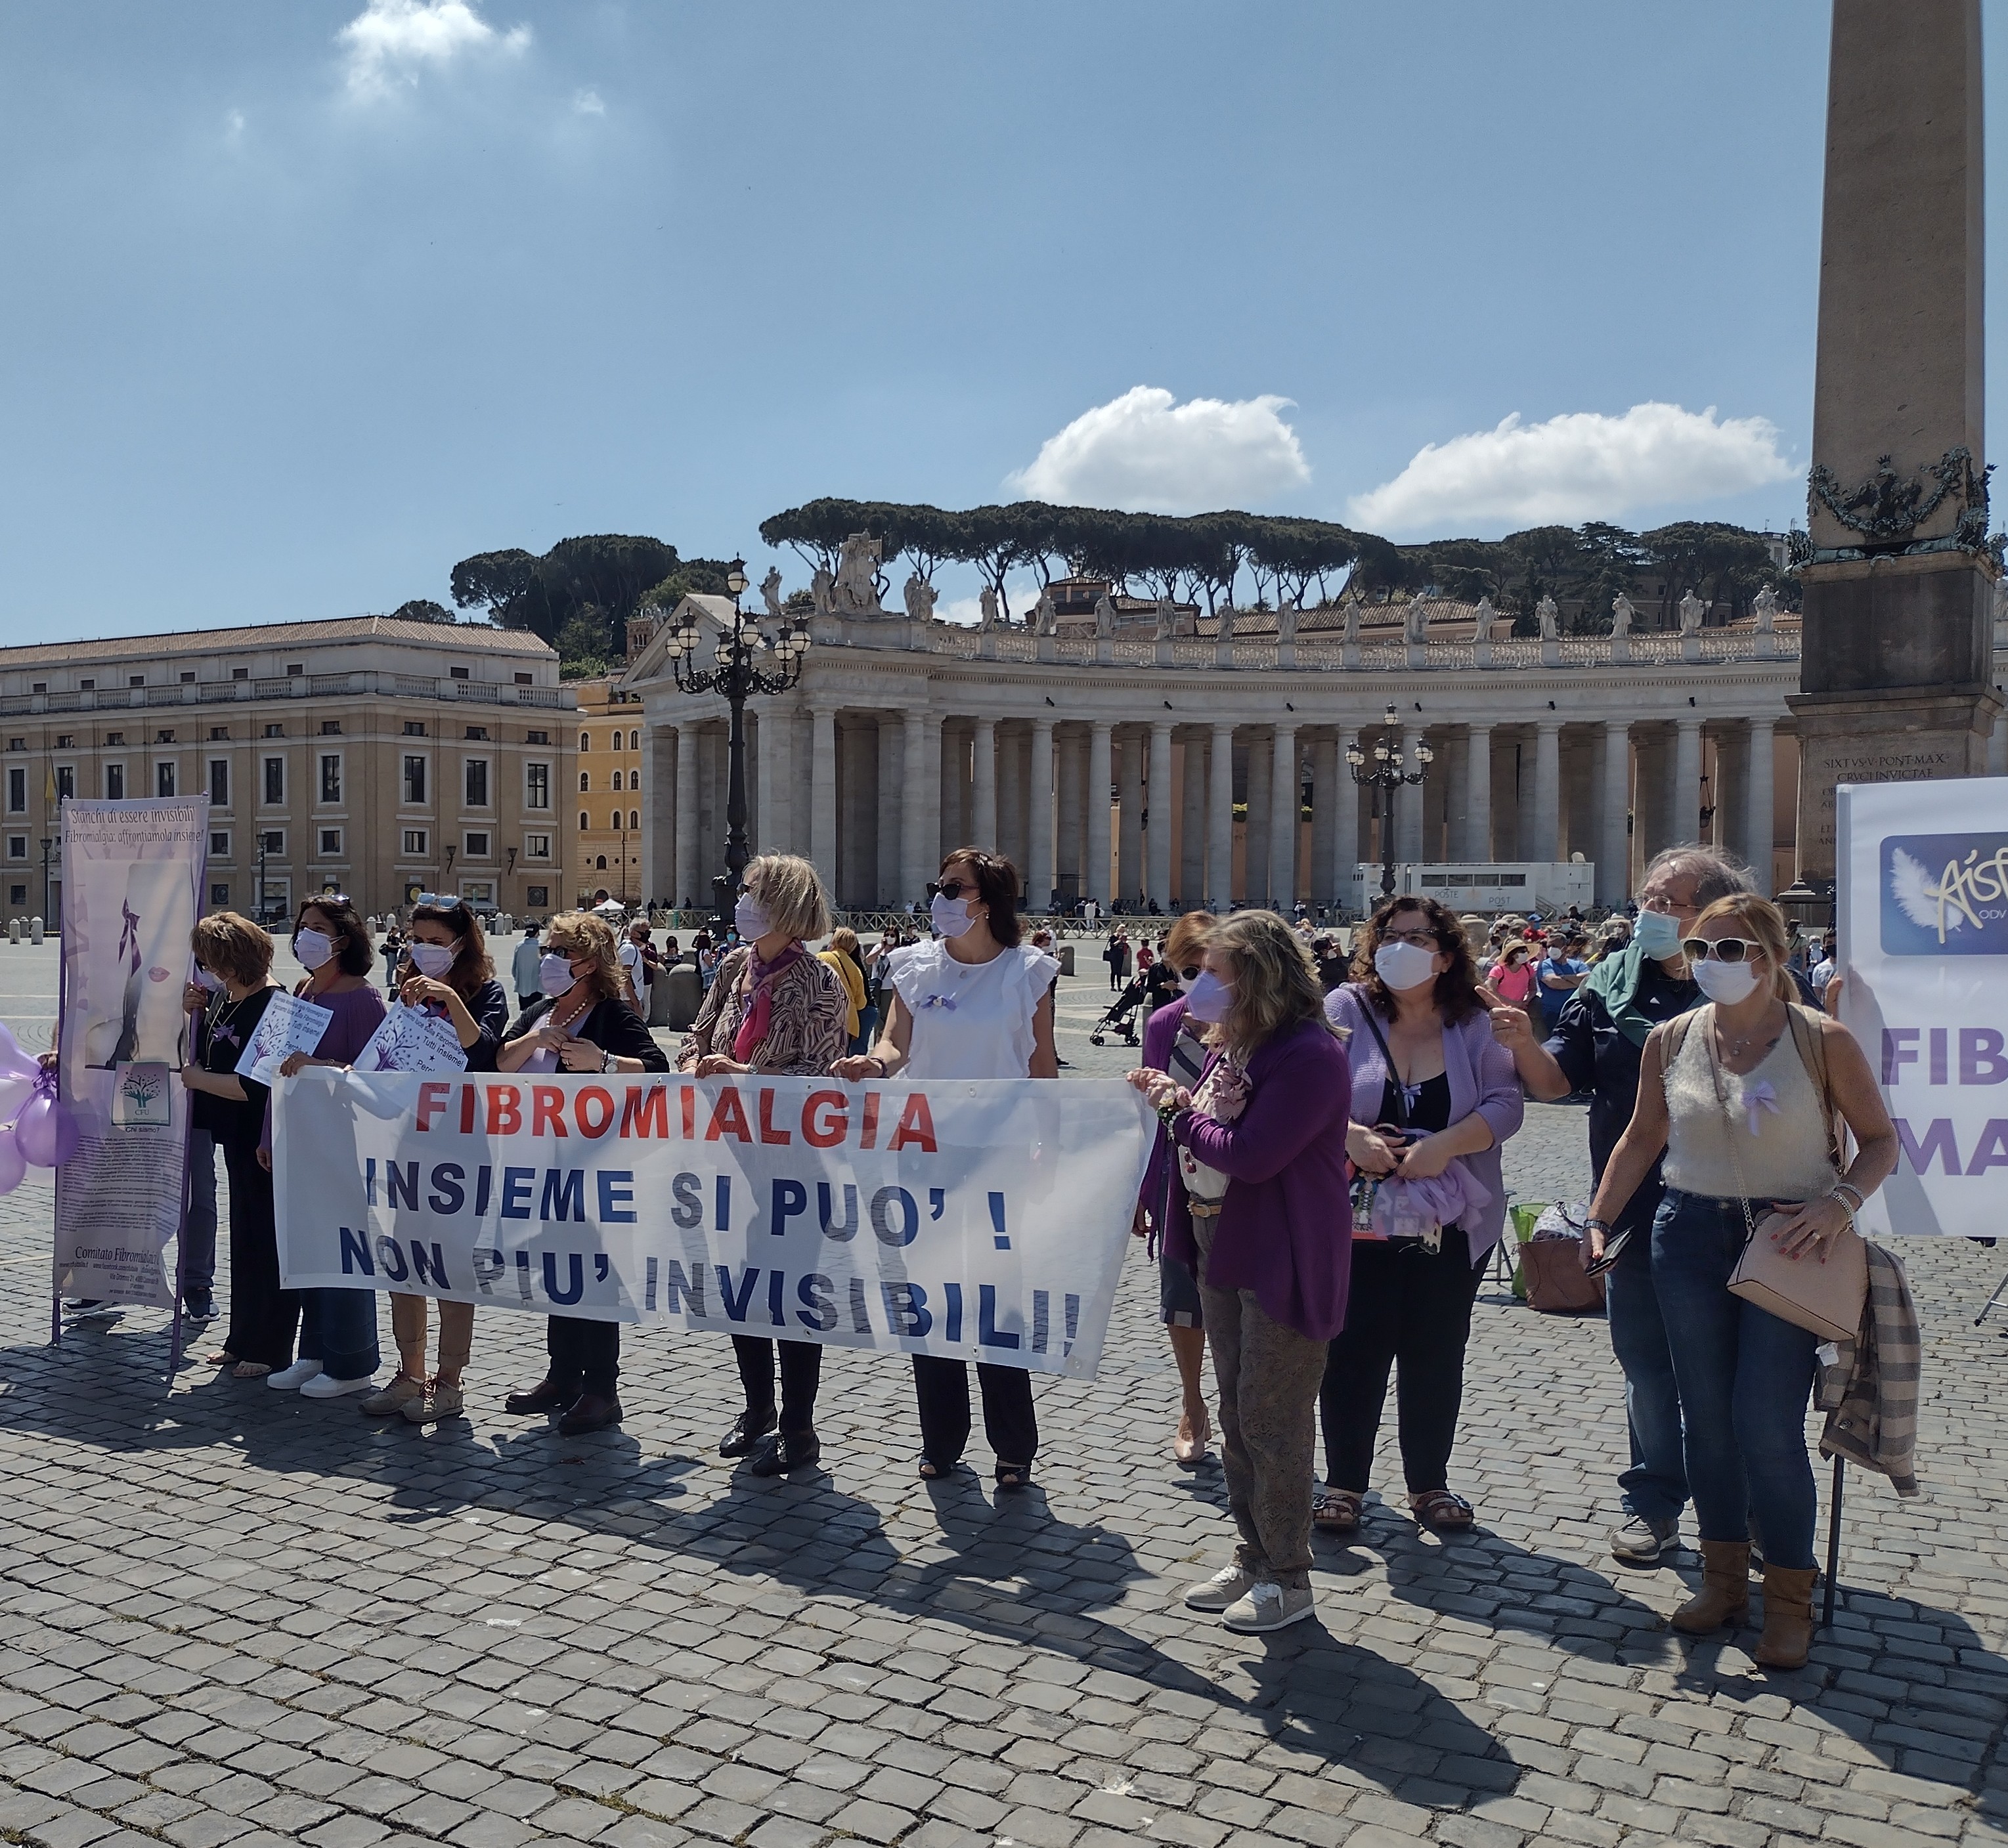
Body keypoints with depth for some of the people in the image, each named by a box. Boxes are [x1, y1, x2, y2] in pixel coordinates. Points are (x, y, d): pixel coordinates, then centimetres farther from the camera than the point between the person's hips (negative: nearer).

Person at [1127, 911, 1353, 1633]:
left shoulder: (1309, 1054, -21)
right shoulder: (1230, 1043, 8)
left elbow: (1250, 1154, -26)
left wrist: (1179, 1112, -14)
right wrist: (1172, 1099, -5)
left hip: (1281, 1262, -9)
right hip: (1221, 1252, 9)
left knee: (1272, 1419, 0)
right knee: (1237, 1414, 17)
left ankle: (1287, 1577, 15)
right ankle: (1252, 1556, 31)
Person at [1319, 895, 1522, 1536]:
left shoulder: (1475, 1025, 1)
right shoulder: (1345, 1011, -2)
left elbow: (1505, 1105, -5)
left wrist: (1444, 1145, -20)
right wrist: (1350, 1136, -24)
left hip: (1453, 1227, 2)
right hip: (1358, 1220, -1)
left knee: (1437, 1354, 11)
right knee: (1353, 1351, 4)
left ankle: (1429, 1483, 28)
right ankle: (1344, 1482, 21)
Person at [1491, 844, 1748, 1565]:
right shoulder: (1613, 984, 3)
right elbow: (1554, 1080, 3)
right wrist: (1523, 1043, -17)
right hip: (1634, 1211, 2)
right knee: (1647, 1364, 13)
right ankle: (1652, 1500, 29)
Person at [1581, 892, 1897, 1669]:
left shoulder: (1823, 1040, -9)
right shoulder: (1670, 1041, 0)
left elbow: (1880, 1141, -2)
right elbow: (1642, 1138, 10)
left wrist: (1838, 1203, -20)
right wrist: (1597, 1220, 2)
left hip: (1787, 1242, -3)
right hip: (1691, 1237, 4)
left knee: (1768, 1425, -5)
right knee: (1707, 1416, 11)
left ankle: (1789, 1598, 15)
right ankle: (1724, 1577, 28)